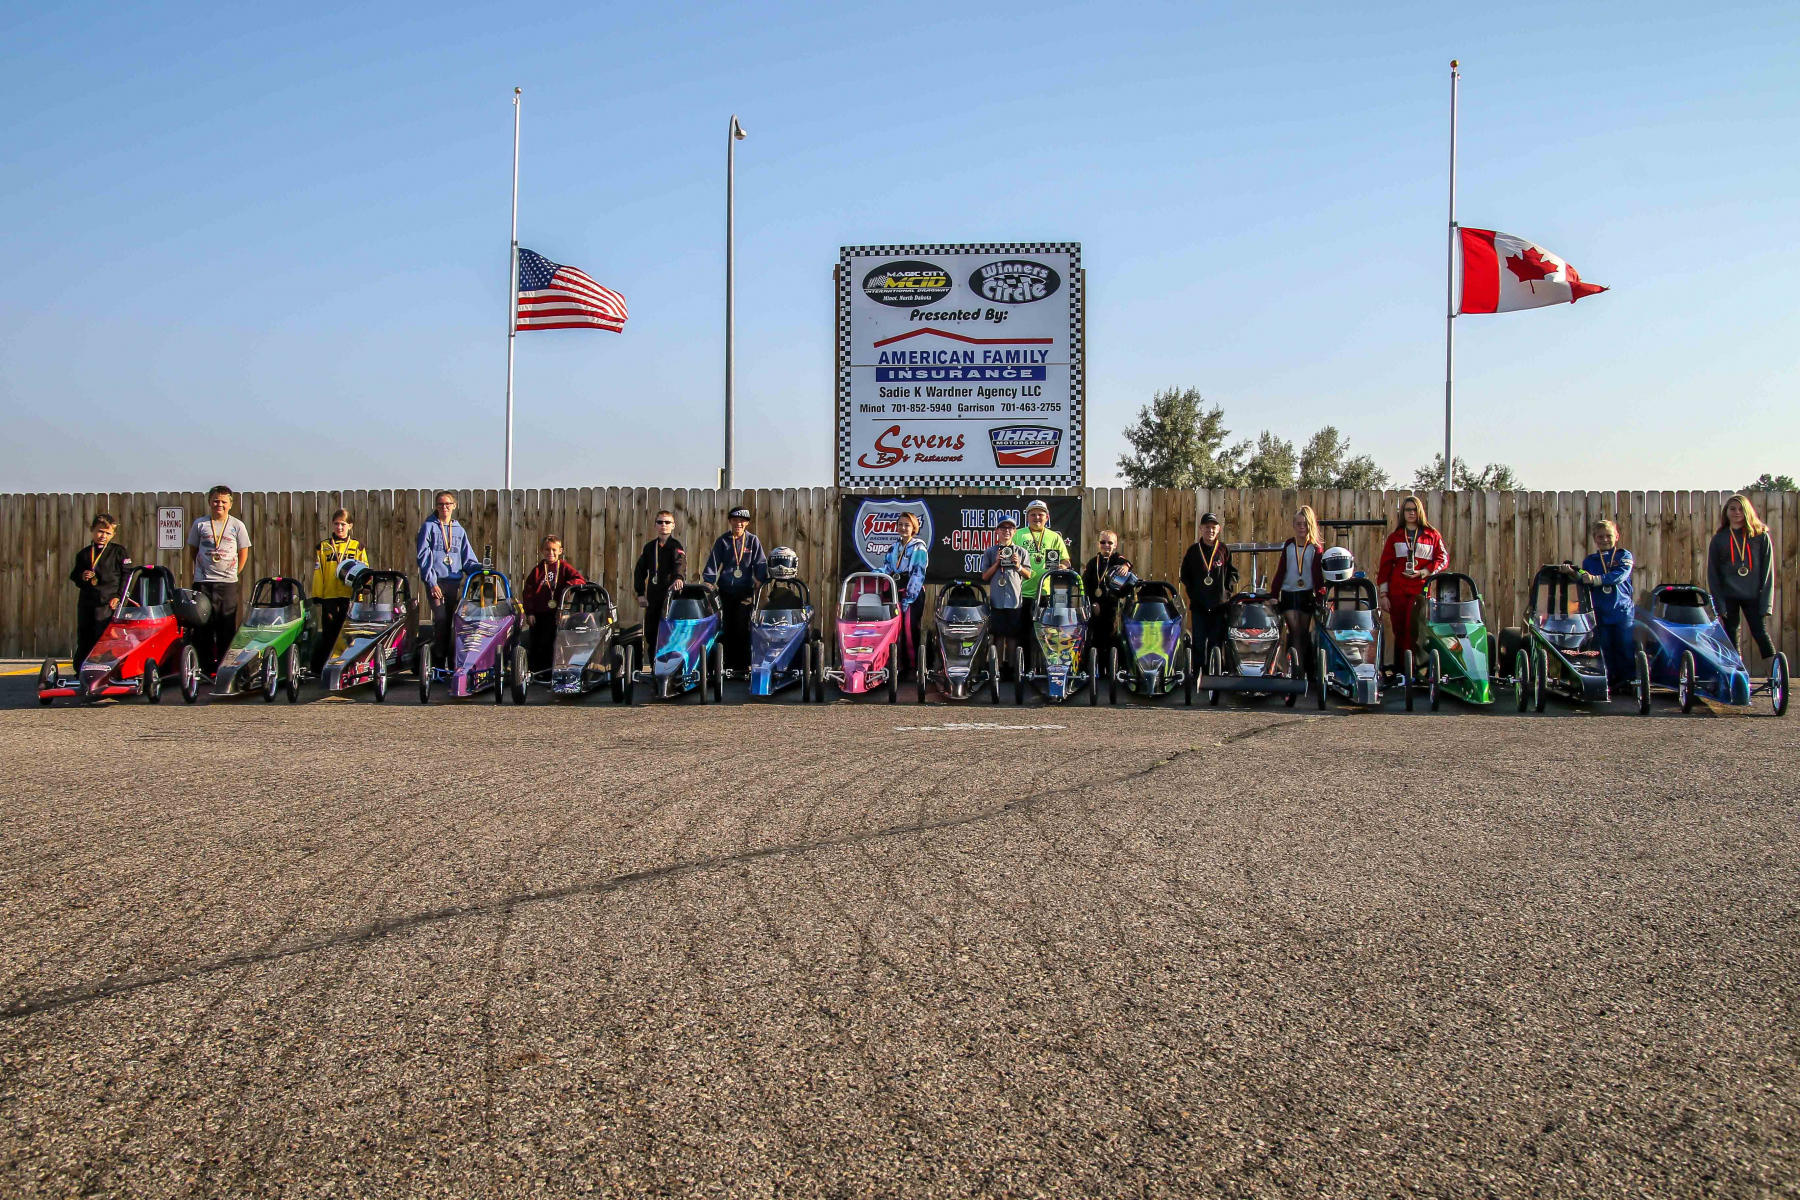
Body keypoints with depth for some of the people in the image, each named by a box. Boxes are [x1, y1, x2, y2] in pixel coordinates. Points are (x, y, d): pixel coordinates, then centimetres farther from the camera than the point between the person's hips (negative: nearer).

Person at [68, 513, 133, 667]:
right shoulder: (84, 554, 13)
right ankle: (81, 671, 21)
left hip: (108, 603, -5)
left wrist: (119, 596, -9)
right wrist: (82, 577, -4)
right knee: (83, 639, 11)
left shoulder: (119, 552, 2)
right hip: (86, 602, 5)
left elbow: (127, 576, 0)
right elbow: (74, 575, 20)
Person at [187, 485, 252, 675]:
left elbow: (244, 553, 10)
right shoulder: (200, 524, 6)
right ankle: (206, 668, 9)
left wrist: (233, 573, 6)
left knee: (227, 628, 1)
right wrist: (203, 569, 11)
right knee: (202, 627, 2)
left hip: (228, 583, -1)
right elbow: (193, 551, 15)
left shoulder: (237, 525, 4)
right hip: (202, 583, 1)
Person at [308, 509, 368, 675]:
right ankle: (321, 667, 7)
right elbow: (317, 573, 8)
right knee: (329, 634, 1)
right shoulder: (323, 547, 11)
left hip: (351, 597, 0)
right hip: (329, 596, 0)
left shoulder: (357, 546, 11)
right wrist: (317, 596, 2)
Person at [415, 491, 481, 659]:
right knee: (441, 618, -13)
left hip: (454, 582, 4)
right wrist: (431, 582, -13)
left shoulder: (460, 530, 17)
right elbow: (423, 556, -4)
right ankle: (438, 660, -6)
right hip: (435, 581, -4)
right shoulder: (429, 527, 4)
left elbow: (468, 559, 14)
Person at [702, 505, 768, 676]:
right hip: (726, 590, 1)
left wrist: (760, 582, -10)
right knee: (729, 628, 4)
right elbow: (712, 563, 3)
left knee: (743, 628, -6)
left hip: (746, 591, -1)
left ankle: (743, 665, -2)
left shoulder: (753, 541, 5)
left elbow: (760, 565, 2)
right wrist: (709, 582, -9)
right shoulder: (722, 541, 6)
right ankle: (729, 665, 9)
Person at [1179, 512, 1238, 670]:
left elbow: (1233, 573, 9)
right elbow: (1184, 574, 13)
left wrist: (1226, 590, -4)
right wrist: (1192, 592, 2)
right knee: (1198, 643, 0)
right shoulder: (1193, 550, 7)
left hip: (1220, 605, -1)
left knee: (1217, 642, 3)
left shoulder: (1225, 550, 5)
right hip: (1198, 605, 1)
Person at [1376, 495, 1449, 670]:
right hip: (1397, 592, 2)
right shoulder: (1395, 537, 14)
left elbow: (1443, 559, 3)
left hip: (1420, 590, -2)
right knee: (1399, 632, 3)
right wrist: (1383, 594, 4)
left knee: (1413, 631, -14)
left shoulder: (1432, 535, 8)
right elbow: (1384, 566, 11)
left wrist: (1424, 572, -12)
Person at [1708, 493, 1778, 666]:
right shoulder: (1718, 539, 6)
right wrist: (1719, 603, -4)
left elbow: (1768, 572, 2)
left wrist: (1766, 602, -6)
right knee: (1731, 638, 2)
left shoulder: (1761, 537, 4)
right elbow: (1712, 574, 5)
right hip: (1729, 597, 1)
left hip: (1753, 596, -1)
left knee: (1761, 634, -8)